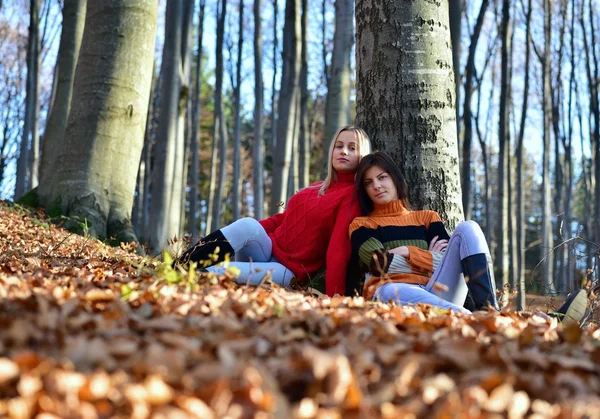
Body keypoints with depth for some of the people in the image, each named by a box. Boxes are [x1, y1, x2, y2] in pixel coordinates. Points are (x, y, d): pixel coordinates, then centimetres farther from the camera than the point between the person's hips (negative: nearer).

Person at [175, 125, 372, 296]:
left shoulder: (353, 195, -5)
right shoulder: (317, 188, 18)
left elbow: (339, 247, -17)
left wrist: (332, 296, -25)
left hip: (289, 271, -5)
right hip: (270, 250, 5)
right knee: (249, 225, -28)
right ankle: (174, 271, -35)